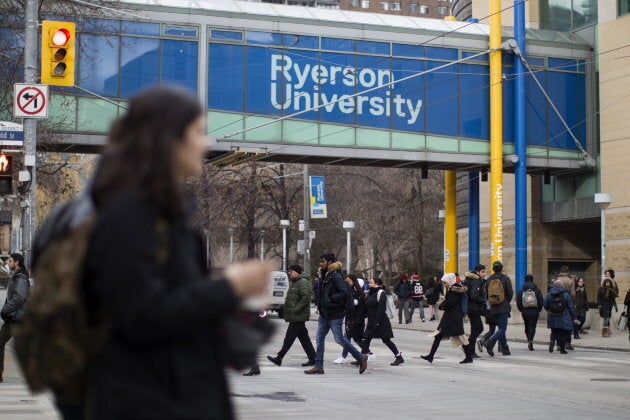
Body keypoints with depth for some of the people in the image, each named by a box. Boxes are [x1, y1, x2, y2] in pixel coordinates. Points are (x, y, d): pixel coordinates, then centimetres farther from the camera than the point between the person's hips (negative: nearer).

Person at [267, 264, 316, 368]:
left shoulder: (303, 282, -13)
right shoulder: (294, 282, 21)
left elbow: (305, 299, -22)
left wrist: (295, 309, -23)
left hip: (298, 316, -11)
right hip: (295, 317, 11)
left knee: (289, 337, -7)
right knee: (304, 338, 10)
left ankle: (279, 358, -6)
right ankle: (313, 358, 11)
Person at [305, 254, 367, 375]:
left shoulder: (336, 276, -15)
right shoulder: (324, 276, 13)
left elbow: (344, 292, -23)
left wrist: (331, 299, -21)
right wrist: (320, 306, 9)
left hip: (335, 314, -9)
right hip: (324, 313, 9)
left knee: (339, 339, -5)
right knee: (319, 339, 5)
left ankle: (361, 358, 9)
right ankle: (318, 366, 8)